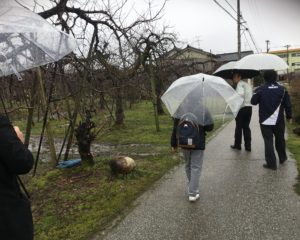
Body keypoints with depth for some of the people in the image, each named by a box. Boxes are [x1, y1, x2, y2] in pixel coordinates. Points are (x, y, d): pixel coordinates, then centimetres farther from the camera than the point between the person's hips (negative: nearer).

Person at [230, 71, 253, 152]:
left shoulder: (240, 84, -9)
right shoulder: (248, 85, 20)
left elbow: (241, 94, -25)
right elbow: (249, 96, 16)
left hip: (242, 108, -7)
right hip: (249, 107, 7)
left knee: (239, 127, 5)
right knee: (246, 127, 13)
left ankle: (237, 145, 16)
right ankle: (248, 146, 12)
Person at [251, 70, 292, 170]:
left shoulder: (260, 89, -8)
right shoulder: (282, 89, -1)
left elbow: (253, 102, -1)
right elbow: (287, 104, 1)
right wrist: (289, 116, 12)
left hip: (265, 121, -3)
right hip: (279, 121, 3)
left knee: (268, 141, 1)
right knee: (280, 140, 21)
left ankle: (271, 163, 1)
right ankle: (282, 158, 37)